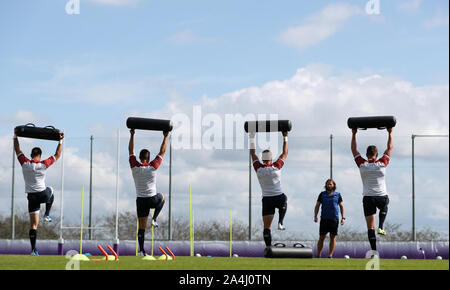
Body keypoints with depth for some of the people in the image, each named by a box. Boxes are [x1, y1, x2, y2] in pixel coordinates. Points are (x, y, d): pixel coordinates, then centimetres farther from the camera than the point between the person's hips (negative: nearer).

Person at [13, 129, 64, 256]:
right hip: (43, 194, -2)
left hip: (31, 196, 2)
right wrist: (60, 141, 9)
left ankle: (33, 250, -3)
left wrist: (15, 136, 19)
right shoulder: (43, 164, -10)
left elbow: (17, 150, 9)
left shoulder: (25, 164, -5)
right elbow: (57, 155, 2)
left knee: (33, 225, 3)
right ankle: (47, 215, 28)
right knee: (51, 191, 37)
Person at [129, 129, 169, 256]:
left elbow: (131, 151, 7)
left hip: (140, 200, 2)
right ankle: (154, 219, 19)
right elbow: (162, 152, -1)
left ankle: (141, 250, 0)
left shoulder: (135, 167, -5)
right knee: (162, 197, 34)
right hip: (153, 200, -2)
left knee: (141, 226, 5)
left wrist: (132, 135, 14)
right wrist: (165, 137, 8)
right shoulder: (153, 167, -11)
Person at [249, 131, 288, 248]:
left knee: (267, 227, 0)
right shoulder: (276, 167, -7)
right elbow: (285, 154, 7)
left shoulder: (258, 168, -4)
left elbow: (253, 154, 11)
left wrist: (252, 138, 17)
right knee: (284, 200, 37)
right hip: (279, 198, 0)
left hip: (267, 199, 0)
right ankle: (280, 223, 23)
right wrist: (285, 138, 13)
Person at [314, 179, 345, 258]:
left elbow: (342, 207, 9)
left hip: (334, 219, 0)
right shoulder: (322, 194, 9)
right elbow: (317, 206, 10)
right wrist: (315, 216, -1)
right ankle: (318, 256, 4)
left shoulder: (337, 195, 9)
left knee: (333, 237, 0)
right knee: (322, 237, -2)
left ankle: (330, 256, 3)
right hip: (324, 219, 0)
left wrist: (343, 218, -1)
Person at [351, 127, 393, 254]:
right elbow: (390, 148, 9)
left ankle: (374, 251, -5)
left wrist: (354, 134, 17)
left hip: (368, 198, 0)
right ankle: (381, 227, 20)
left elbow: (354, 150, 10)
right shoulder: (382, 163, -4)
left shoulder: (362, 165, -3)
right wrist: (390, 133, 18)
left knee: (370, 227, 1)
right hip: (382, 197, 0)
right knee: (384, 208, 37)